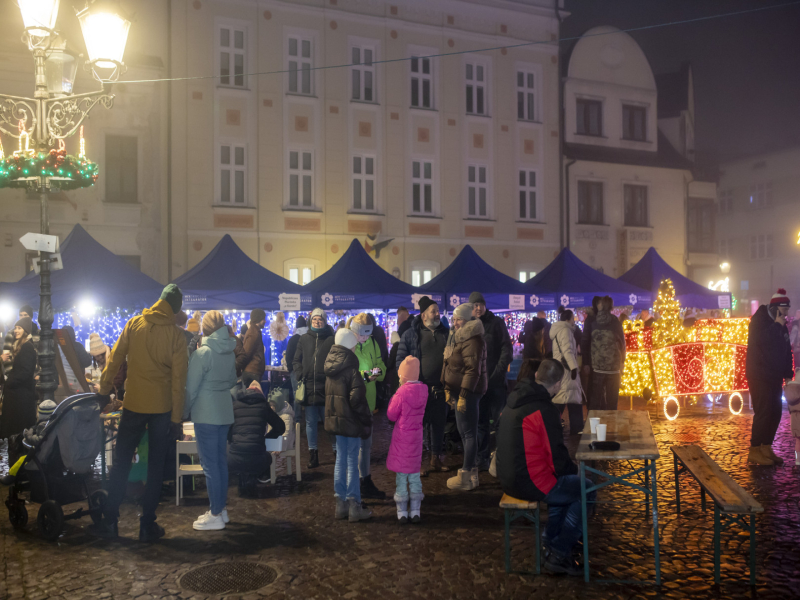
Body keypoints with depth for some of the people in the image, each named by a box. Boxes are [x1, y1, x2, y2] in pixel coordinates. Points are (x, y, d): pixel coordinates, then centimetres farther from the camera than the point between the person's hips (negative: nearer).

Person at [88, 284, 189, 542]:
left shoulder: (134, 324, -2)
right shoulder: (176, 334, -7)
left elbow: (115, 359, -1)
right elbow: (179, 378, -7)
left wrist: (104, 390, 9)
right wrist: (176, 419, -2)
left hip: (134, 404, 1)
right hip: (162, 407, -1)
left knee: (121, 463, 12)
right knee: (156, 465, 8)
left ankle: (109, 521, 16)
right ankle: (147, 525, 13)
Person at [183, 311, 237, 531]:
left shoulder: (202, 353, -14)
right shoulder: (230, 352, 6)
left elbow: (191, 388, -10)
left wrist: (185, 413, 1)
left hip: (205, 414, -7)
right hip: (225, 412, 7)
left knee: (210, 464, -1)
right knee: (221, 461, 14)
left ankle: (215, 515, 4)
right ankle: (221, 508, 22)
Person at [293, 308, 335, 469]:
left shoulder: (332, 339, 1)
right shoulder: (304, 339, 11)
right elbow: (296, 360, 15)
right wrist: (300, 374, -1)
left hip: (326, 387, -3)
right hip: (309, 387, 3)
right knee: (311, 422, 9)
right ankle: (312, 454, 16)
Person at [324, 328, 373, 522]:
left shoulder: (331, 366, 8)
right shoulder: (351, 369, -17)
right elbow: (357, 399, -20)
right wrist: (366, 421, -11)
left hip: (335, 419, 8)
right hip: (350, 421, -8)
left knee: (341, 460, 14)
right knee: (352, 463, -1)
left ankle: (341, 504, 21)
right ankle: (354, 507, 6)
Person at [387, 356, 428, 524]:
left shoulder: (402, 392, -18)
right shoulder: (423, 390, -2)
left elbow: (391, 415, -11)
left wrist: (393, 398, 2)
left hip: (402, 436, -5)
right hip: (417, 435, 5)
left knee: (401, 474, 6)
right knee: (415, 473, 14)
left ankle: (402, 512, 12)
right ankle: (415, 511, 18)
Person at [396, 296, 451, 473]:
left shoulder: (446, 333, 9)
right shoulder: (411, 334, -1)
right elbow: (401, 359, -3)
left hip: (440, 389, 4)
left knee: (439, 424, 13)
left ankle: (436, 458, 27)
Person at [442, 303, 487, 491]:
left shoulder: (472, 340, -16)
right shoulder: (456, 337, 16)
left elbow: (473, 369, -22)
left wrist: (463, 395, -24)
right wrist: (448, 389, 16)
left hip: (468, 391, -10)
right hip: (458, 390, 10)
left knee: (468, 432, -5)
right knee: (463, 431, 15)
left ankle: (466, 477, 0)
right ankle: (471, 471, 25)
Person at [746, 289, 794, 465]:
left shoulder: (781, 325, 13)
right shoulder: (759, 319, -8)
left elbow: (786, 350, 16)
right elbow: (760, 339, -27)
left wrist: (788, 373, 9)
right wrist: (777, 325, -18)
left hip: (774, 377, 8)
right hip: (759, 375, -8)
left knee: (775, 412, 8)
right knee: (763, 412, -11)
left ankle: (766, 448, 17)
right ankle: (754, 451, -5)